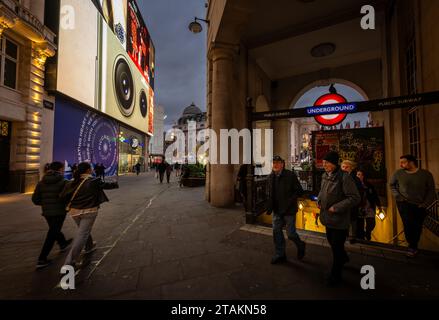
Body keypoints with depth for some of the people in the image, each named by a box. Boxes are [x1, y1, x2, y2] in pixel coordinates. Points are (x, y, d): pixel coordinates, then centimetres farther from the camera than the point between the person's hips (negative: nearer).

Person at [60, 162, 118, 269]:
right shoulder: (94, 181, -12)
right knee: (82, 235, 1)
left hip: (75, 211, 6)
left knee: (83, 230, 26)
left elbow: (63, 196, -3)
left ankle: (89, 246, 48)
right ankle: (70, 262, 0)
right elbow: (106, 185, 0)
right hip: (89, 211, -6)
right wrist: (115, 184, 19)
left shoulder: (72, 183, 0)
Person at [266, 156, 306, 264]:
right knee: (276, 232, 11)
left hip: (289, 210, -5)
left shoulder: (290, 175, -14)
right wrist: (270, 207, 2)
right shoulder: (271, 176, 2)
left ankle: (300, 245, 38)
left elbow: (299, 191, -12)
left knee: (290, 233, 5)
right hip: (277, 210, 5)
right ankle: (280, 255, 30)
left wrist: (289, 202, -19)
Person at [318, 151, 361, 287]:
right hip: (328, 217, 8)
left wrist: (336, 207, -21)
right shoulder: (325, 176, 2)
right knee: (331, 241, 25)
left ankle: (335, 276, 26)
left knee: (337, 247, 6)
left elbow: (355, 198, -20)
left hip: (340, 219, -7)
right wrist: (319, 200, 1)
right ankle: (344, 258, 55)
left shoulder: (344, 177, -21)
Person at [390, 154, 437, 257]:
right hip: (404, 203, -1)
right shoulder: (399, 173, -5)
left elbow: (431, 191, 1)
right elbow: (392, 185, 10)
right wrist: (397, 196, 1)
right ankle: (412, 247, 5)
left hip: (420, 206, 1)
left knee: (417, 227, 7)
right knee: (408, 223, -14)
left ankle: (413, 246, 28)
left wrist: (425, 204, -6)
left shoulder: (426, 174, -5)